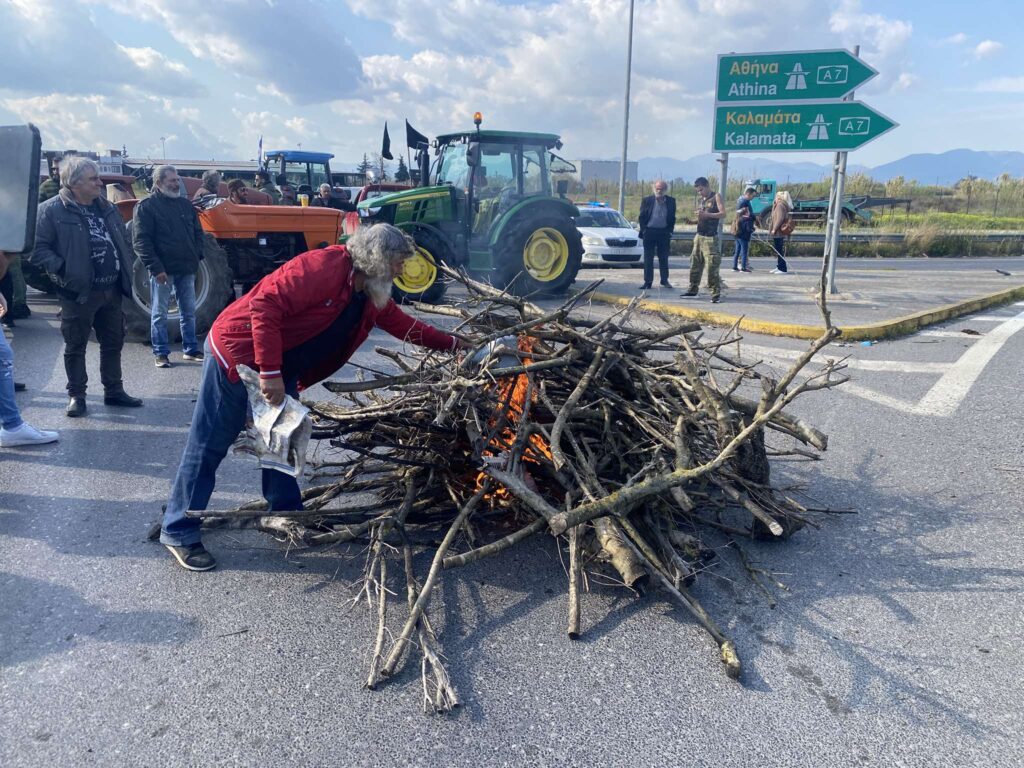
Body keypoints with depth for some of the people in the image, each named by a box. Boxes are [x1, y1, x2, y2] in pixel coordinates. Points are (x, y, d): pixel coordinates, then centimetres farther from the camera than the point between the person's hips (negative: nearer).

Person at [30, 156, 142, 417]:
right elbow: (38, 248, -10)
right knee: (75, 346, 4)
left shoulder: (106, 208, 11)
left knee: (114, 342, 13)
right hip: (79, 292, -6)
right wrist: (62, 269, -20)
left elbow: (123, 241, 19)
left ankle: (114, 390, 25)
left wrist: (125, 270, 9)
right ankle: (76, 395, 15)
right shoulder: (52, 210, -9)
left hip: (112, 290, 6)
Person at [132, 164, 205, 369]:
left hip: (187, 269, 5)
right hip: (163, 270, -5)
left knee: (189, 312, 11)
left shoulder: (185, 205, 12)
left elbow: (197, 233, 18)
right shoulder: (146, 206, -6)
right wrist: (156, 267, -18)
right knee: (159, 314, 4)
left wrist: (197, 256, 4)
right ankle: (160, 353, 12)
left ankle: (191, 349, 21)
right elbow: (140, 241, -12)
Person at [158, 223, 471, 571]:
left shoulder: (373, 297, 5)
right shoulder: (322, 267, -24)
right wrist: (270, 372, -31)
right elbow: (265, 305, -30)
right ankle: (179, 532, 9)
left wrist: (453, 343, 16)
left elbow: (404, 325, 18)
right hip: (237, 350, -9)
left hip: (281, 368, 9)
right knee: (210, 443, -2)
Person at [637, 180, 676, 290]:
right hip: (649, 231, -1)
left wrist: (670, 231, -1)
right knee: (648, 258, 2)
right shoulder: (646, 200, 0)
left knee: (664, 258, 7)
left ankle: (664, 280, 15)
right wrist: (643, 231, -4)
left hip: (664, 232, 1)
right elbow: (642, 217, 2)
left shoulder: (671, 201, 4)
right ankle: (647, 281, 6)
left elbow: (672, 218, 7)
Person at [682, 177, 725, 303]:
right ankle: (693, 289, 18)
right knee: (695, 264, 8)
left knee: (712, 266, -11)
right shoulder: (700, 199, 16)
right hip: (699, 235, 7)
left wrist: (706, 214, -22)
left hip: (710, 237, -7)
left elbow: (723, 213, -13)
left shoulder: (716, 197, -3)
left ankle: (716, 293, -8)